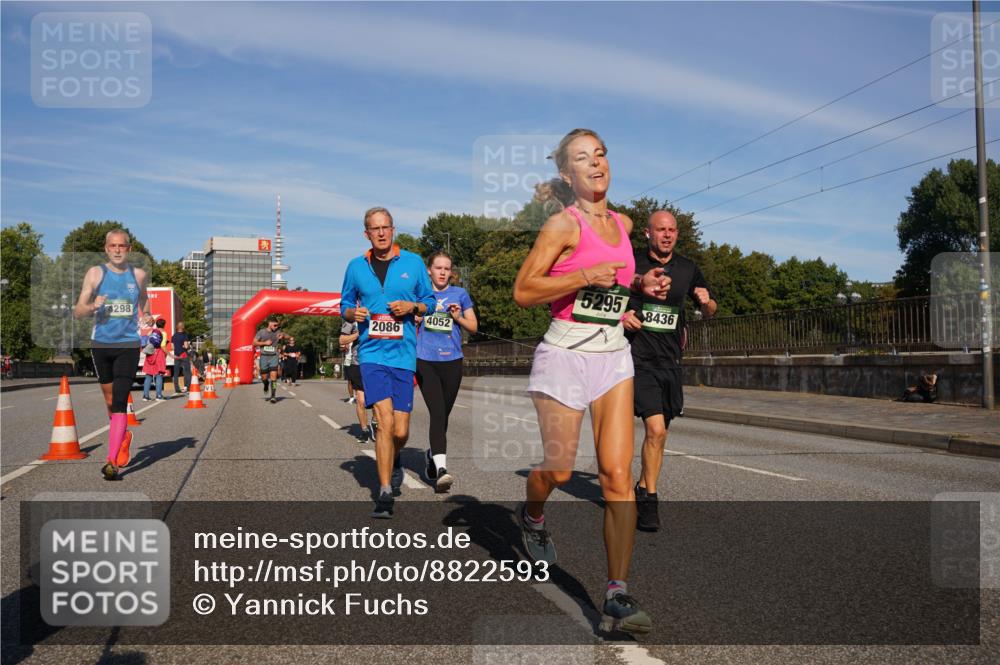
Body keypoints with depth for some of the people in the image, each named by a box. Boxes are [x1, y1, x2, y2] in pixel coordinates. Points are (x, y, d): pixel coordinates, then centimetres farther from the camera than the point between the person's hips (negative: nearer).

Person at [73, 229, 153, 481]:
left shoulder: (138, 275, 5)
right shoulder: (95, 274, 2)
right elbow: (77, 312, 2)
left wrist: (147, 317, 2)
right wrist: (92, 306, -19)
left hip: (128, 344, -2)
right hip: (101, 344, 2)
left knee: (120, 402, -13)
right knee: (110, 399, 16)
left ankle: (112, 462, -16)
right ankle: (123, 435, 43)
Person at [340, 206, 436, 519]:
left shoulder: (413, 262, 5)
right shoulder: (356, 266, 8)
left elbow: (430, 301, 12)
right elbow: (345, 305, 18)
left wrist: (412, 307, -9)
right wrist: (353, 313, -5)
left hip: (404, 354, 1)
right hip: (371, 353, 0)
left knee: (401, 431, 3)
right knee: (385, 421, -14)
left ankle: (393, 462, 39)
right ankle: (385, 493, -3)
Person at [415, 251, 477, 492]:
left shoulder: (460, 294, 9)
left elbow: (474, 327, 12)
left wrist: (458, 318, -7)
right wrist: (415, 316, -3)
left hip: (452, 361, 2)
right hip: (425, 361, -2)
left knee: (443, 415, 12)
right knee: (437, 413, -17)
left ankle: (432, 454, 37)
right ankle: (440, 468, -23)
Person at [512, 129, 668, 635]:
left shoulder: (622, 224, 11)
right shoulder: (563, 224, -8)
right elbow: (523, 292, -13)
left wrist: (640, 284, 12)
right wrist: (586, 277, -21)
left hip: (614, 355, 5)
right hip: (566, 355, -4)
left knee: (617, 474, -7)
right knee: (559, 471, 6)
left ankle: (617, 597, -3)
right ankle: (532, 517, 42)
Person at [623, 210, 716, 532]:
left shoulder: (687, 269, 10)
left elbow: (710, 312, 19)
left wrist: (706, 302, -5)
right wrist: (621, 315, -12)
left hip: (671, 361, 5)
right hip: (638, 358, -4)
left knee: (659, 431, 10)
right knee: (655, 429, -16)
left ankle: (642, 488, 28)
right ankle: (650, 499, -2)